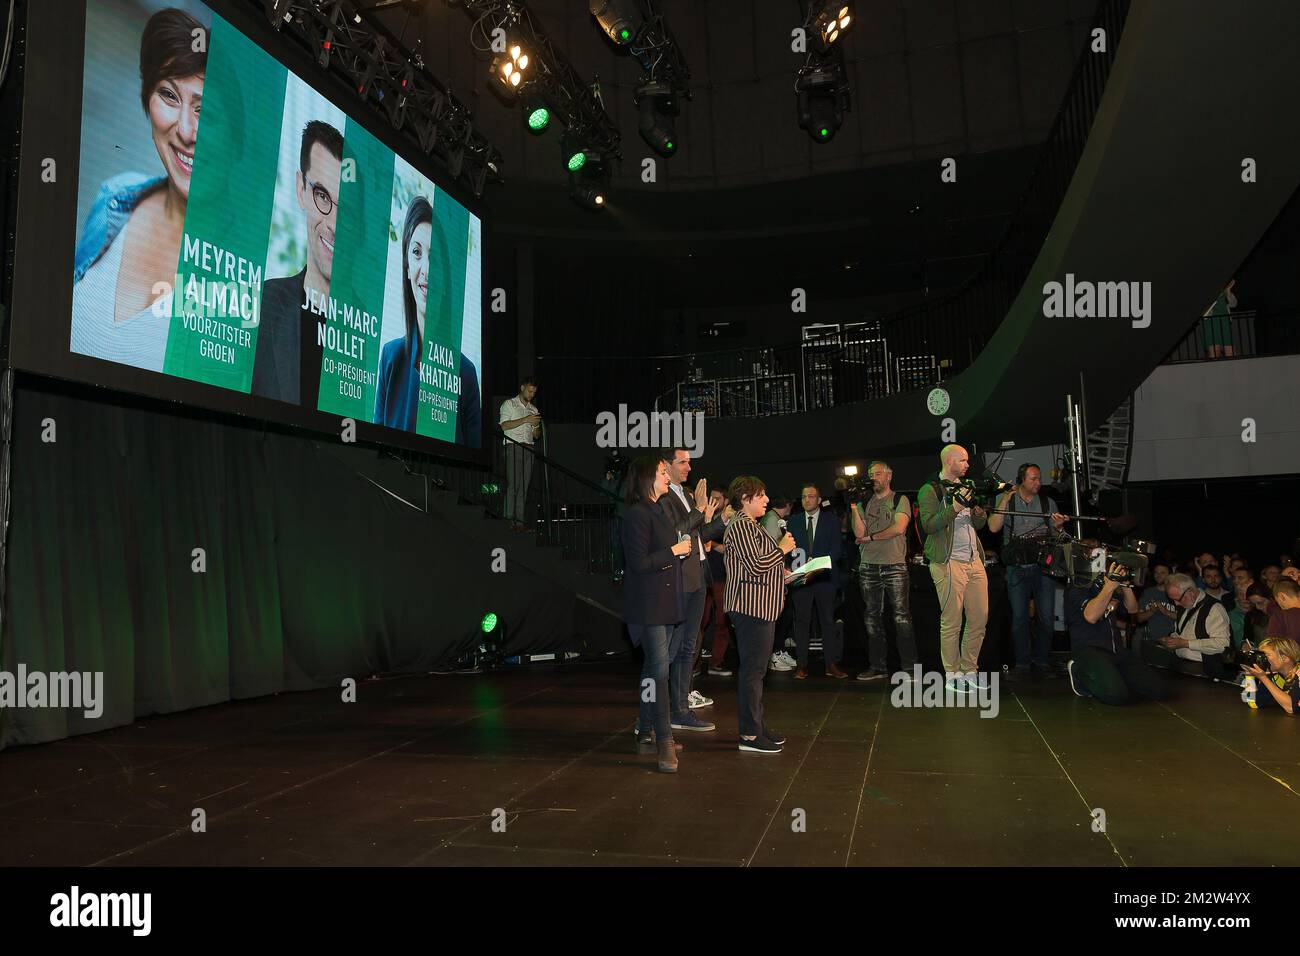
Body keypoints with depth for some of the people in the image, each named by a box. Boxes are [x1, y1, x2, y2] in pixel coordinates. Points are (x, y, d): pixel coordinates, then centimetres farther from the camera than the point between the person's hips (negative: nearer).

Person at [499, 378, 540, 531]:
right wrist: (525, 420, -13)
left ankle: (519, 520, -3)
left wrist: (536, 426, -1)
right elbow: (504, 426, -8)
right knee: (512, 483, -13)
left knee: (524, 485, -1)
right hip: (513, 446, -5)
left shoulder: (533, 409, 21)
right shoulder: (509, 404, 6)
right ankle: (509, 519, -15)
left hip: (528, 448, 5)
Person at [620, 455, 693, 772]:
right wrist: (673, 551, -13)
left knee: (655, 667, 13)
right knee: (659, 668, -10)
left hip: (664, 603, 10)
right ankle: (665, 742, -6)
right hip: (647, 605, -10)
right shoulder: (637, 515, -15)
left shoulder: (658, 512, 15)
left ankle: (645, 735, 22)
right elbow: (639, 562, -20)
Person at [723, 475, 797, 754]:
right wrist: (782, 548, -11)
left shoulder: (750, 526, 20)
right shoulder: (741, 526, -14)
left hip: (760, 607, 11)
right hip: (751, 607, -11)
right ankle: (749, 736, -1)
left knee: (756, 669, 15)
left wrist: (783, 573, 16)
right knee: (752, 670, -6)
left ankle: (756, 724, 23)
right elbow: (755, 565, -23)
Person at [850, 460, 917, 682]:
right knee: (872, 618, 5)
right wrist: (853, 507, -4)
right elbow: (859, 533, 3)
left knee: (901, 617, -6)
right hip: (868, 567, 4)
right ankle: (878, 667, 12)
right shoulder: (864, 503, 15)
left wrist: (870, 537, -4)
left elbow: (899, 528, -11)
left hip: (894, 566, -4)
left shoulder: (900, 500, 4)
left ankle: (909, 668, -1)